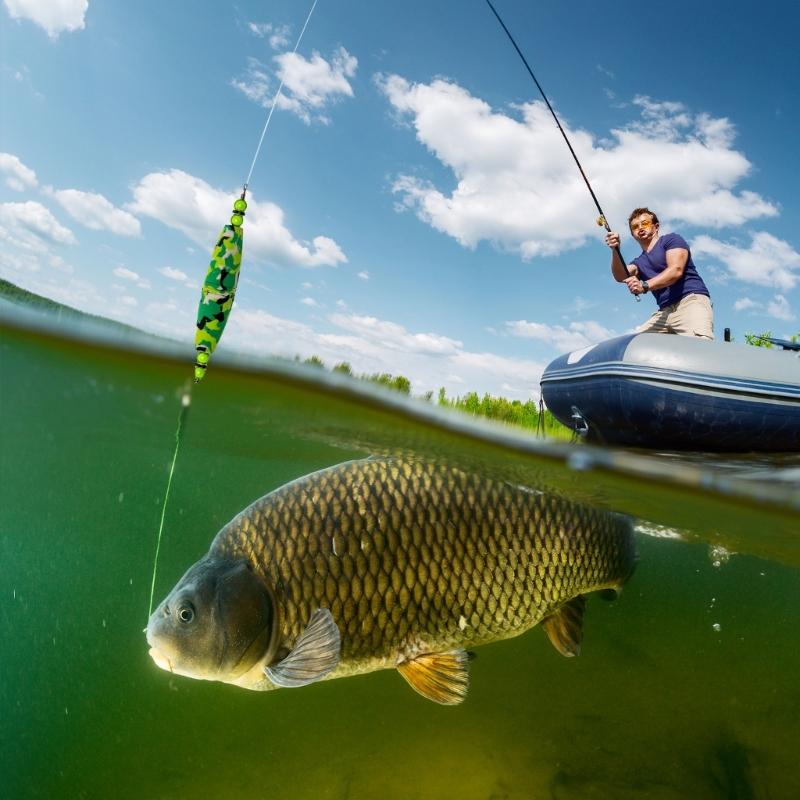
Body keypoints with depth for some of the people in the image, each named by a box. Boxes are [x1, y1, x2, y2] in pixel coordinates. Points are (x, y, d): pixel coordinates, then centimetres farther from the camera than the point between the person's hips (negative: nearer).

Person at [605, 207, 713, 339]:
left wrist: (645, 286, -22)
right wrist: (615, 250, -15)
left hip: (691, 300, -6)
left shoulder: (671, 240, 10)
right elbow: (621, 276, 2)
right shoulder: (639, 262, 25)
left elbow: (676, 270, -9)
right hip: (664, 311, 6)